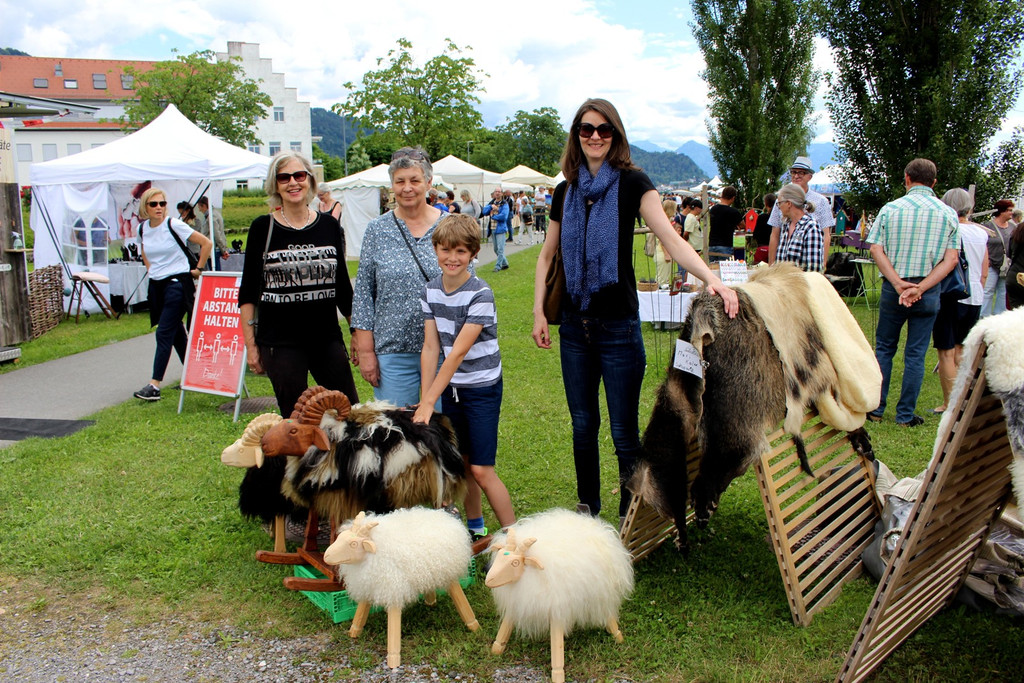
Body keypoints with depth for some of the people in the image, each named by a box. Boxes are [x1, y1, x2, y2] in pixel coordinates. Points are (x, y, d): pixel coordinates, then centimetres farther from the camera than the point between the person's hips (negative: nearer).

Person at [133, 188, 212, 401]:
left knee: (164, 334, -10)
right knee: (176, 333, 13)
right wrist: (151, 269, 16)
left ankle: (154, 385, -11)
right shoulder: (142, 229, 6)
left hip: (177, 283, -6)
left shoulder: (174, 225, -11)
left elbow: (206, 243, -9)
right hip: (156, 285, 6)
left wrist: (199, 269, -5)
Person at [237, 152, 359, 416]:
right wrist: (250, 345, -2)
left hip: (327, 338, 2)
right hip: (279, 342, -2)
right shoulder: (263, 228, -1)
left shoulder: (329, 225, 5)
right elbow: (248, 291, 2)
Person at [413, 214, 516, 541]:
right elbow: (430, 347, -2)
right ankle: (475, 529, 31)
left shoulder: (480, 294, -19)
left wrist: (429, 402, -23)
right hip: (449, 386, 6)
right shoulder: (431, 290, 0)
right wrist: (424, 401, -8)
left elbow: (458, 353, -23)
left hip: (482, 387, -6)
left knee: (482, 470, -5)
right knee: (460, 463, 13)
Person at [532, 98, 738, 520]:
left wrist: (710, 278, -34)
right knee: (582, 424, 15)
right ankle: (587, 508, 31)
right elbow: (547, 255, 15)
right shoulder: (566, 191, 8)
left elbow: (670, 238, -18)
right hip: (575, 326, 5)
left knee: (624, 432, 1)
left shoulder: (632, 183, -6)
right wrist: (538, 312, 7)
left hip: (618, 327, -4)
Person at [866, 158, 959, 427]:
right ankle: (905, 415, 11)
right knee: (915, 354, 6)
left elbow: (876, 249, -10)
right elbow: (951, 259, -7)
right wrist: (920, 288, -13)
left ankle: (876, 409, 16)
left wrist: (898, 284, -14)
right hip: (928, 292, 0)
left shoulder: (891, 209, -2)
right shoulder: (948, 214, 1)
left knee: (884, 348, 13)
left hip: (892, 289, 0)